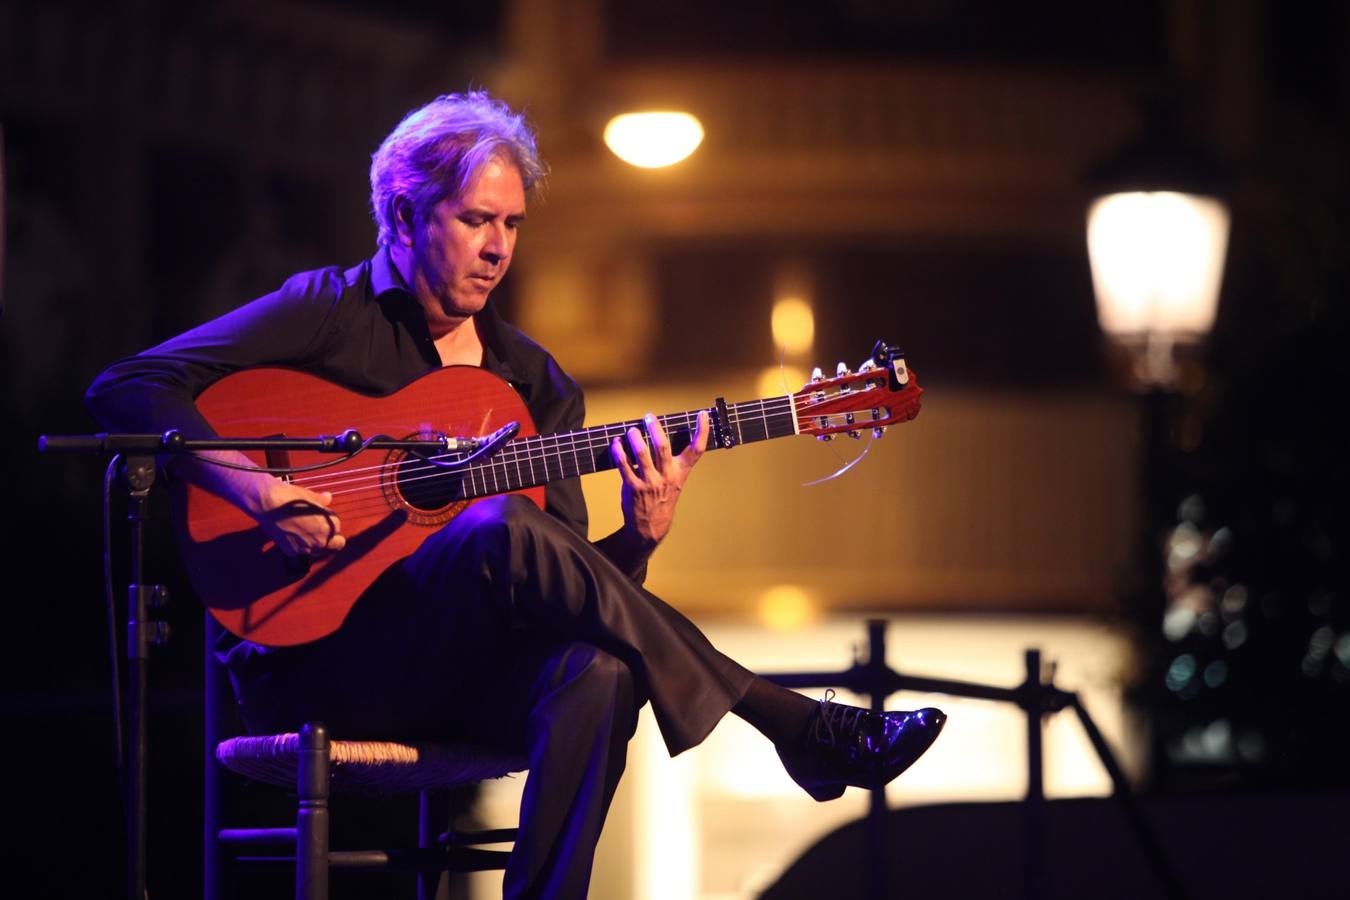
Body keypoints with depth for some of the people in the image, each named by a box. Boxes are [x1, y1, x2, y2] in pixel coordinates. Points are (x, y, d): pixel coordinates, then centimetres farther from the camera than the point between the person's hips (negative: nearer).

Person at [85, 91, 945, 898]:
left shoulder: (536, 383, 16)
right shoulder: (329, 313, 3)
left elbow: (572, 587, 11)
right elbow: (125, 389, -7)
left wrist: (641, 536, -12)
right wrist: (258, 491, -20)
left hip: (460, 670, 4)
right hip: (318, 653, -4)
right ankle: (797, 727, -28)